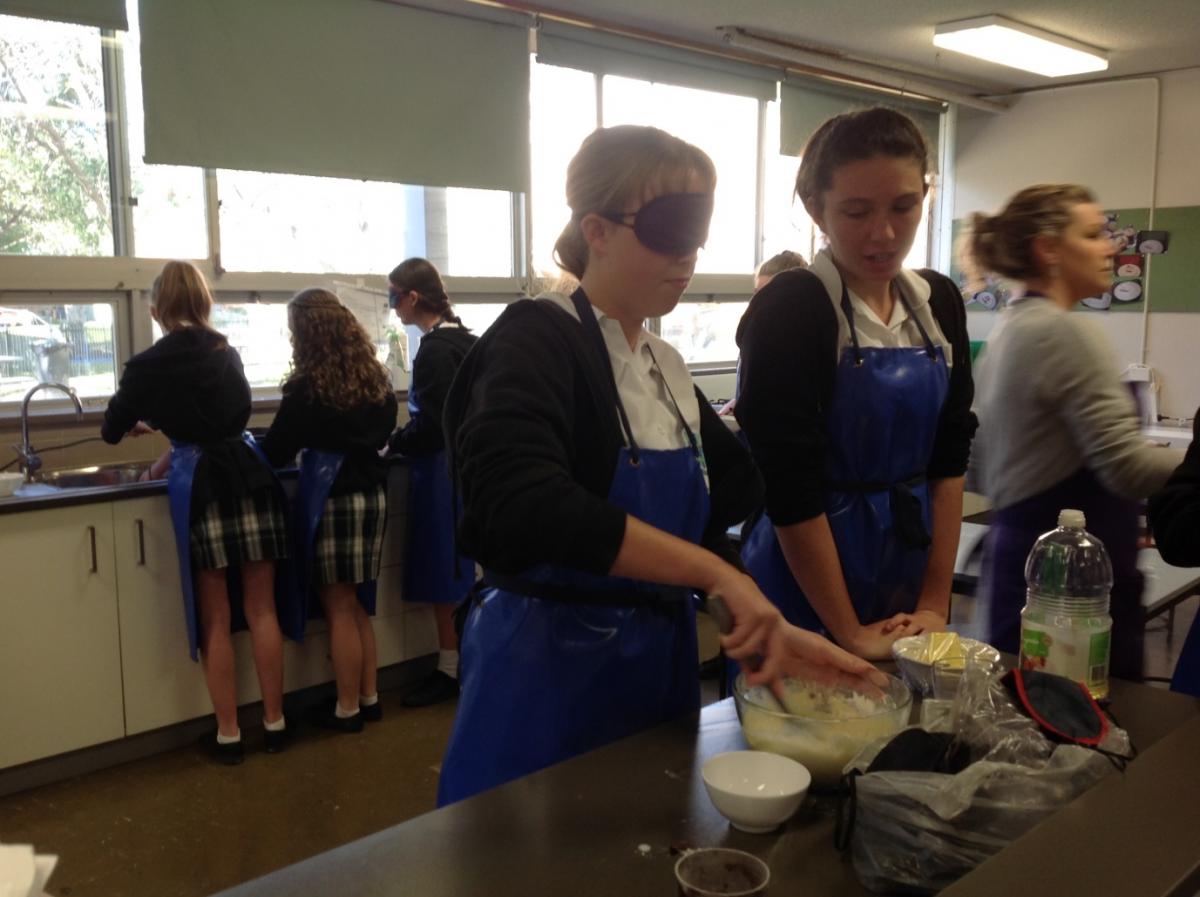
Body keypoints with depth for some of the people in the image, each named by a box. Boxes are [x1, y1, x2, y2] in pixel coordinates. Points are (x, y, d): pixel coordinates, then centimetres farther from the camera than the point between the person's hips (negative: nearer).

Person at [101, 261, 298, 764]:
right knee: (262, 610, 9)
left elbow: (112, 430, 15)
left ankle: (228, 734, 13)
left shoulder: (149, 364, -1)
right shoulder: (228, 354, 10)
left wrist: (138, 425, 38)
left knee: (215, 620, 7)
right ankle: (274, 722, 17)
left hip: (202, 488, -3)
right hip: (250, 476, 3)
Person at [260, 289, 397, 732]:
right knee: (358, 604, 17)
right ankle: (369, 697, 23)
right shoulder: (376, 379, 6)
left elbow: (275, 451, -5)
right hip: (372, 494, 6)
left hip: (331, 498, -6)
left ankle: (347, 709, 13)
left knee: (340, 607, 3)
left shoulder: (307, 387, -12)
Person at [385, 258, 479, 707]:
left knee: (442, 572, 0)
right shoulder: (460, 339, 11)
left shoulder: (435, 349, -18)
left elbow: (431, 426, -20)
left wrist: (391, 442, -5)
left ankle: (450, 669, 10)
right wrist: (403, 437, 13)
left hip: (441, 471, -9)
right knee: (457, 569, 15)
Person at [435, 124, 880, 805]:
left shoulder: (669, 368, 9)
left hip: (661, 670, 7)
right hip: (550, 672, -7)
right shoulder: (539, 338, -14)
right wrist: (718, 572, -32)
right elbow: (526, 504, -32)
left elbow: (703, 531, 11)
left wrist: (772, 632, -4)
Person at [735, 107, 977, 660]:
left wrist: (936, 602, -3)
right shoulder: (789, 309, -17)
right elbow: (789, 487, -19)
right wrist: (848, 633, -15)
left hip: (912, 574, 6)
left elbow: (950, 454, 3)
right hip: (806, 599, -6)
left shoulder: (939, 302, 2)